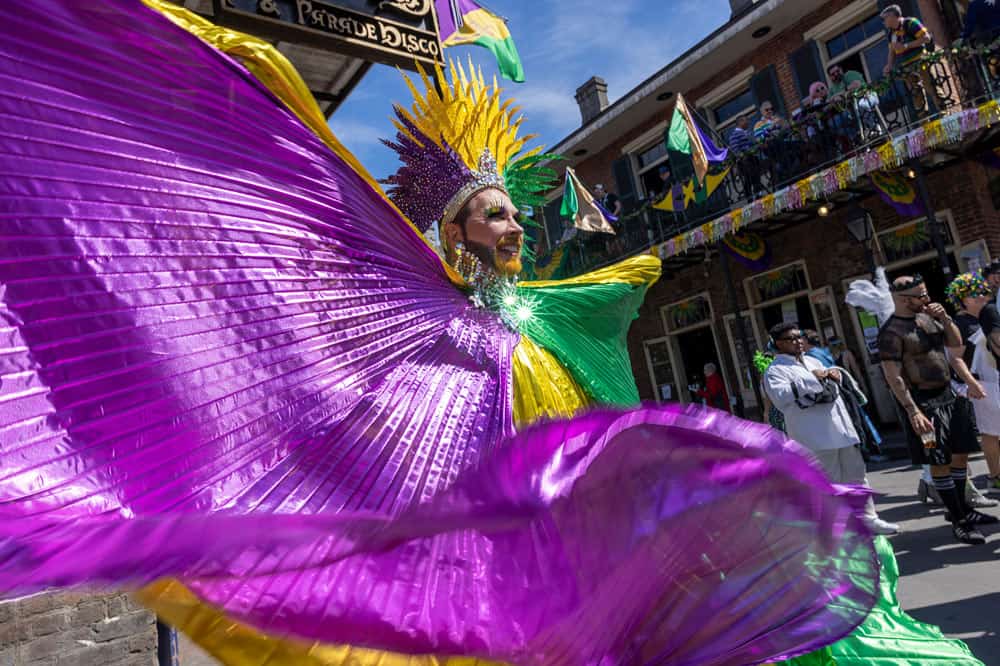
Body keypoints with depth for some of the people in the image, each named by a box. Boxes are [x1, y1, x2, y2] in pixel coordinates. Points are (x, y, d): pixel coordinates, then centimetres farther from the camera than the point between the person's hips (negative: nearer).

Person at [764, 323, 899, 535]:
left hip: (841, 429, 8)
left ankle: (868, 517, 26)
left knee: (856, 474, 14)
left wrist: (837, 375, 7)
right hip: (815, 437, -8)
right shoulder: (776, 370, -7)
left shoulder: (813, 361, 19)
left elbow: (835, 385, 32)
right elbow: (779, 396, -26)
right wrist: (811, 379, -20)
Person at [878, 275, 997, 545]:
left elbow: (955, 347, 14)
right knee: (939, 462, -1)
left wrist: (945, 318, -1)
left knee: (961, 454, 15)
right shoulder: (891, 332, -16)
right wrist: (912, 411, -24)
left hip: (949, 395, 8)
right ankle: (959, 520, 9)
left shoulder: (927, 316, 8)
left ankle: (962, 508, 32)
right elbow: (893, 376, -20)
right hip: (925, 403, -8)